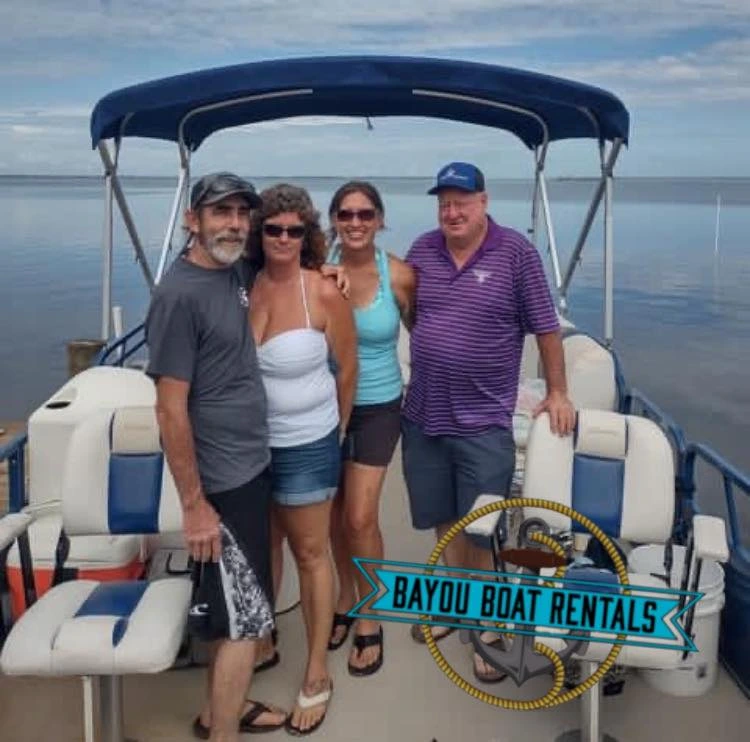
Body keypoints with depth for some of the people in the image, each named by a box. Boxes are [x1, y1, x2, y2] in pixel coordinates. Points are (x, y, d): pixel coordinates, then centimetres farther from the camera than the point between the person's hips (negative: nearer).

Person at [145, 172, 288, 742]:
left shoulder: (236, 274, 4)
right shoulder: (180, 294, -19)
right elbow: (171, 409, -19)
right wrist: (194, 503, -18)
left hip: (253, 467, 8)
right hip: (220, 484, -8)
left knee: (237, 612, 19)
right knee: (245, 619, 0)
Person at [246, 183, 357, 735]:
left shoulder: (324, 294, -16)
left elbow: (347, 370, -4)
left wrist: (336, 430, 7)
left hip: (306, 444, -3)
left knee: (311, 553, 10)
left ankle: (318, 676, 24)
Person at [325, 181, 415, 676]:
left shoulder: (400, 276, -12)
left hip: (378, 406, -2)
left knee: (360, 518, -4)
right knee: (334, 512, 15)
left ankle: (370, 621, 19)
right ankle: (346, 597, 40)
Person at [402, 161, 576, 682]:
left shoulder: (516, 253, -8)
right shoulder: (422, 250, 4)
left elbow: (546, 327, -4)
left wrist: (558, 392, -4)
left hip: (483, 420, -4)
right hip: (423, 415, 4)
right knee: (445, 522, 18)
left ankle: (488, 625, 23)